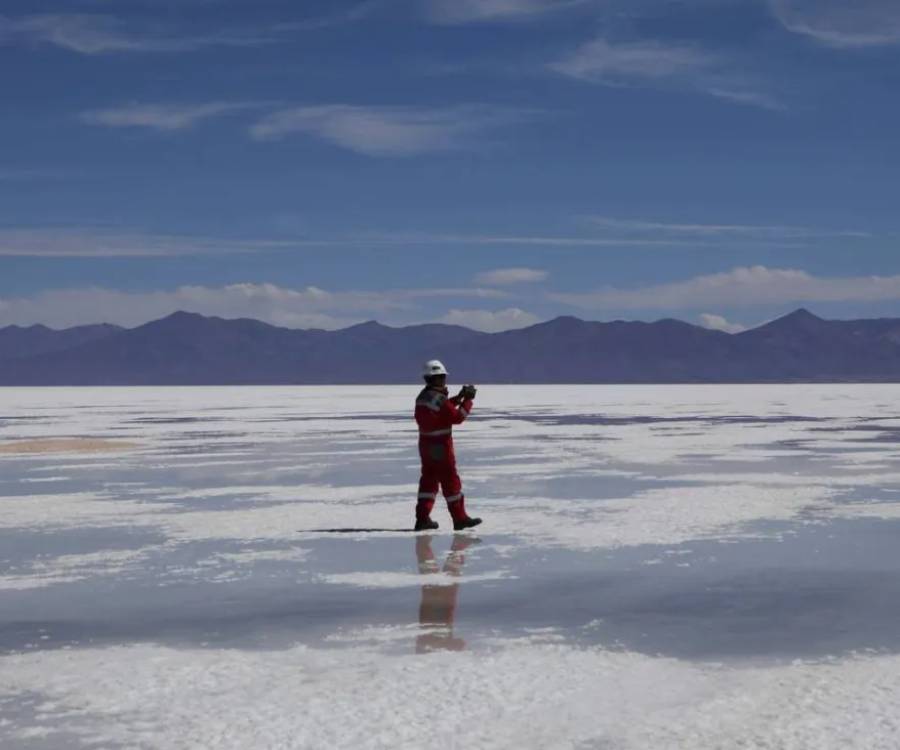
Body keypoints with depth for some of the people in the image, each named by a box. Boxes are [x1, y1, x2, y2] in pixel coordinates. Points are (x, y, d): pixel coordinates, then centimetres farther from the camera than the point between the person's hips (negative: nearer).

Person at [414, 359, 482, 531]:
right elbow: (457, 417, -17)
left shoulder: (423, 397, 8)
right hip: (441, 446, -8)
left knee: (429, 479, 12)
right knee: (450, 480, 1)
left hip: (426, 444, 8)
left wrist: (459, 397, 15)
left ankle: (422, 518, 8)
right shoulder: (439, 398, -19)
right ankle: (460, 518, 8)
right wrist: (468, 400, -9)